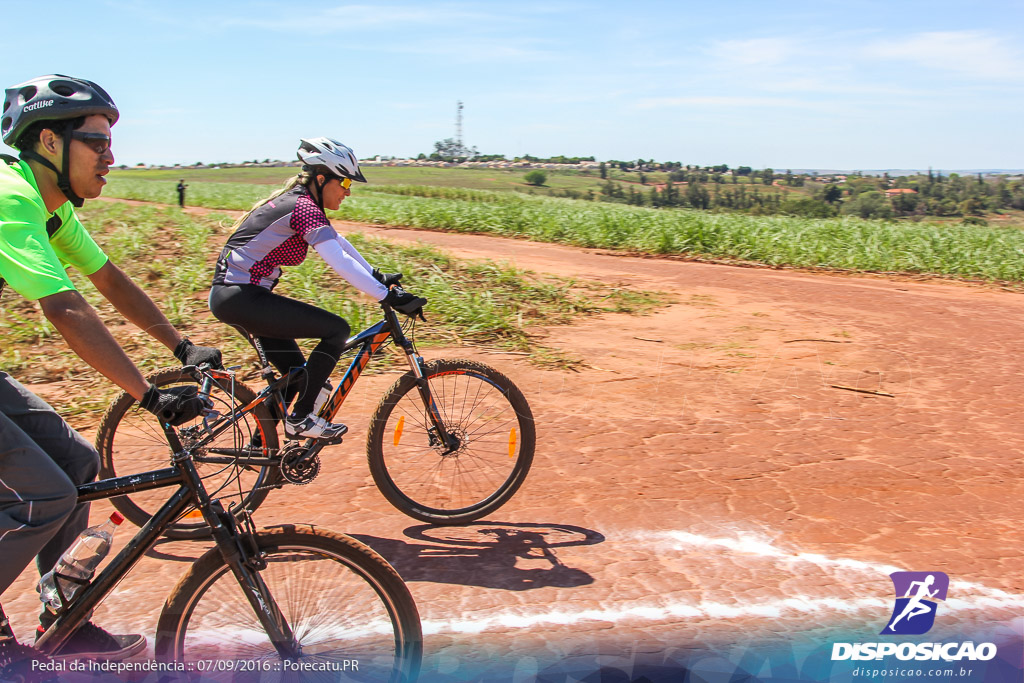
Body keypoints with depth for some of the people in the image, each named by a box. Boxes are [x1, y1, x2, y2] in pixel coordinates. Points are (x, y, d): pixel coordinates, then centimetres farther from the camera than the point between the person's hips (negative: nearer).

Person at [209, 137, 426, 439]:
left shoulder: (295, 200, 13)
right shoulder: (305, 208, -17)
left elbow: (339, 244, 22)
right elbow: (340, 263, -26)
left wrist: (378, 276, 21)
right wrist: (389, 296, -25)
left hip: (231, 294, 10)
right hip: (241, 297, -10)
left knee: (298, 374, 15)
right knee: (336, 329, -11)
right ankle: (301, 419, -5)